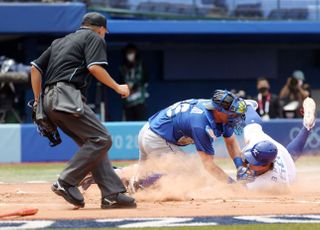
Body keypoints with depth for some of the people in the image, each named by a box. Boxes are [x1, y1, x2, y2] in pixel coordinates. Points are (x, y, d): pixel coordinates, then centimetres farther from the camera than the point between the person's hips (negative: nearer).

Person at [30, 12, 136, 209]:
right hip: (66, 96, -9)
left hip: (49, 99, 9)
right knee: (101, 139, -12)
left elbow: (36, 68, 24)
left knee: (92, 144, 8)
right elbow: (95, 67, -9)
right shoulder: (95, 38, 8)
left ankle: (112, 194, -2)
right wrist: (118, 88, 0)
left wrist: (38, 102, 24)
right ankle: (66, 183, -16)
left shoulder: (59, 42, 30)